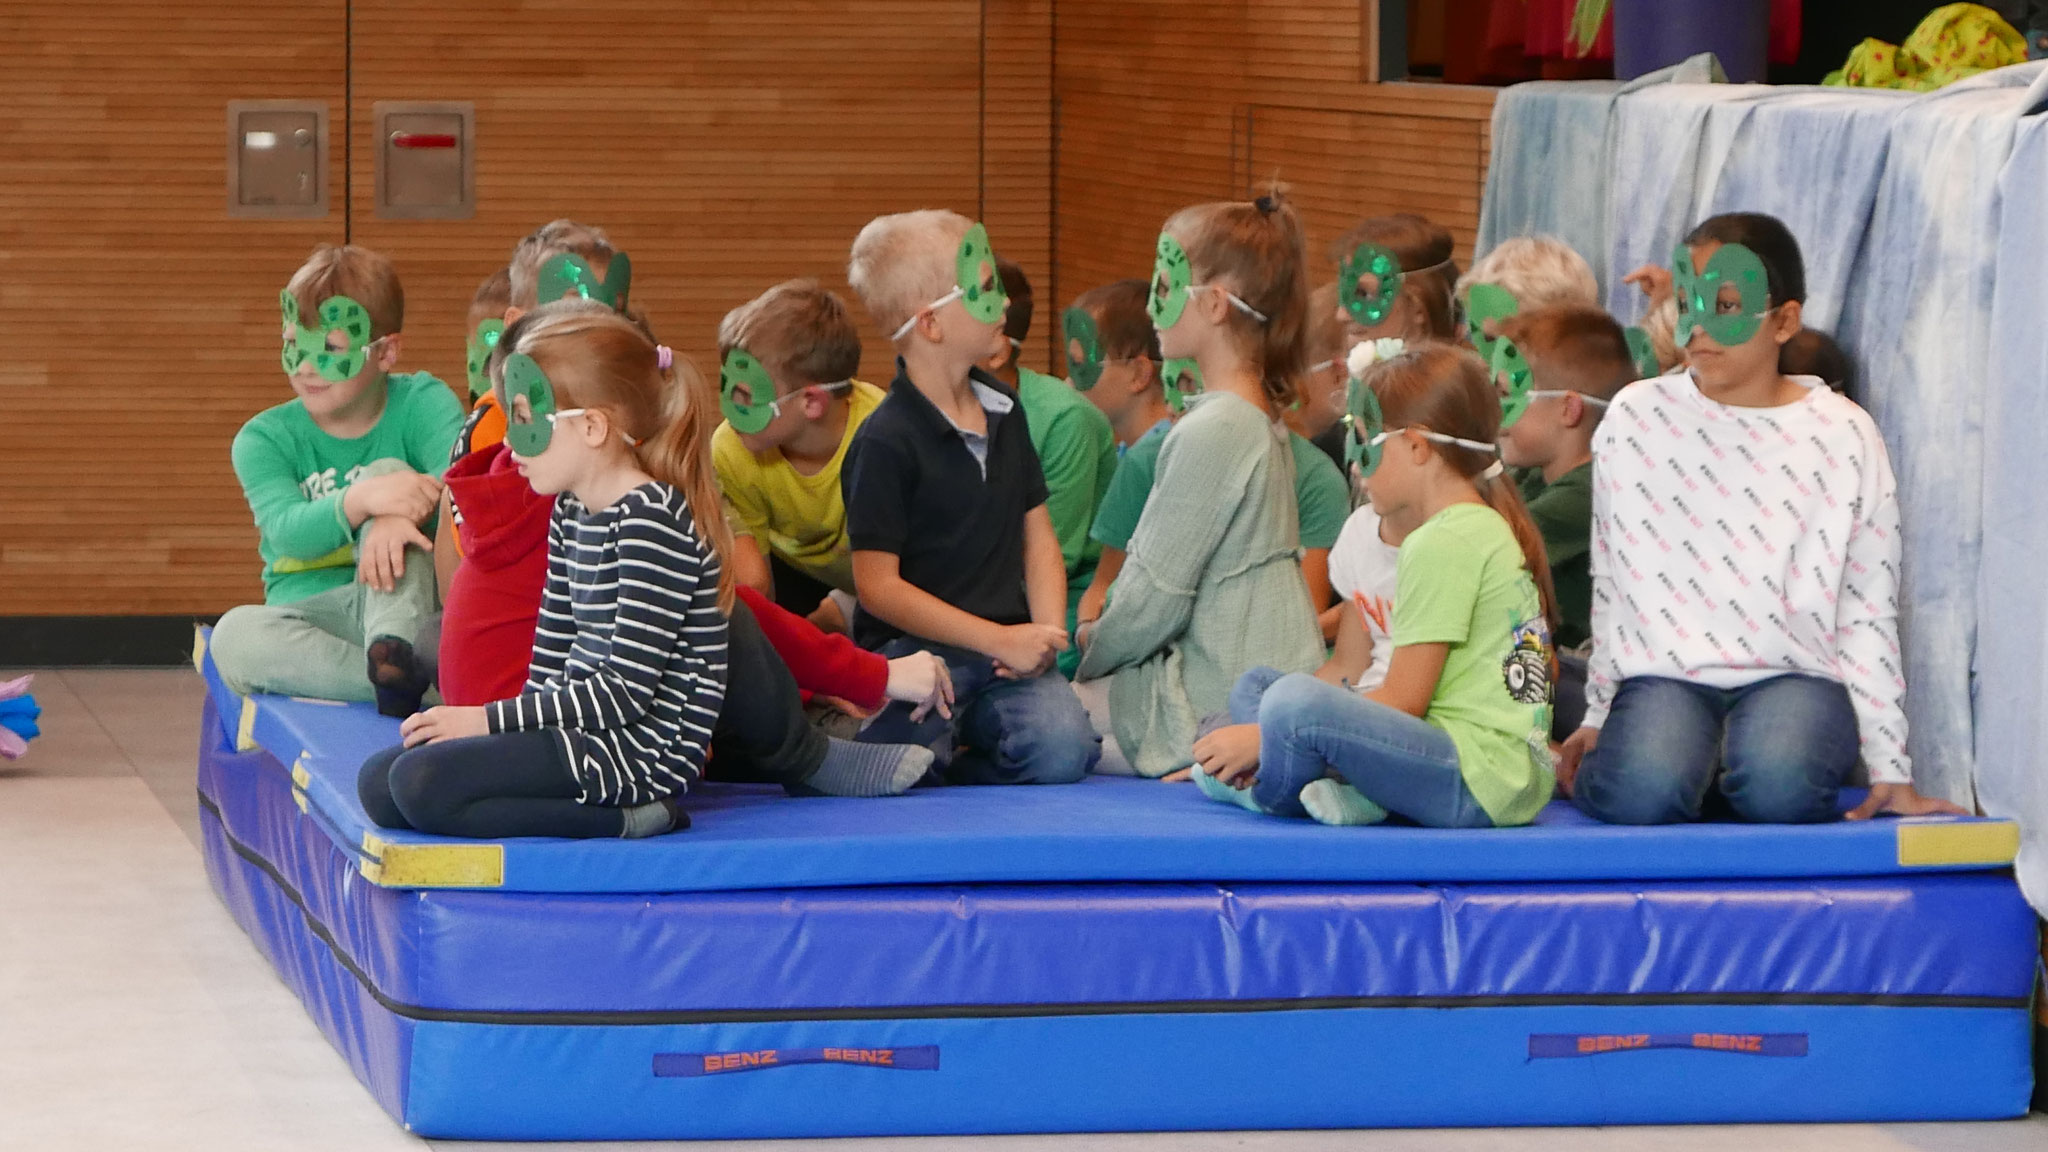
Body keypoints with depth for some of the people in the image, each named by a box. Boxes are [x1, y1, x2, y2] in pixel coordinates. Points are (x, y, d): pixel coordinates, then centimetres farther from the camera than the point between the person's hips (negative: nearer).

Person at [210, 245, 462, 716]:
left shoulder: (422, 402, 2)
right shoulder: (264, 438, 2)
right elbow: (288, 532, -19)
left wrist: (403, 510, -44)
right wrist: (360, 501, -41)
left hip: (400, 604, -1)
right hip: (308, 614, 1)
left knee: (388, 469, -24)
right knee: (235, 634, -33)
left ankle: (393, 652, -46)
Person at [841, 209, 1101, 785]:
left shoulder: (1003, 409, 15)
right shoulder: (887, 442, -9)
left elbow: (1037, 535, 19)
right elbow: (879, 586, -11)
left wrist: (1045, 634, 0)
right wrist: (1000, 639, -13)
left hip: (1006, 645, 5)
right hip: (916, 650, -5)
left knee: (1061, 748, -25)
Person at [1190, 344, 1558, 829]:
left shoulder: (1445, 543, -11)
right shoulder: (1492, 528, 21)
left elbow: (1403, 701, -14)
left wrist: (1262, 736, -9)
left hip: (1481, 781, -11)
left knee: (1296, 702, -34)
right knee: (1254, 686, 21)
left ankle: (1271, 794, -3)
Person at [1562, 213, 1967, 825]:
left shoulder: (1842, 436, 2)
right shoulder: (1636, 419, 6)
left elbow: (1869, 614, 4)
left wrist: (1890, 765, 0)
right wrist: (1599, 716, 13)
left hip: (1795, 673, -1)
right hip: (1663, 670, 1)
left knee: (1778, 786, -34)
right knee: (1641, 793, -31)